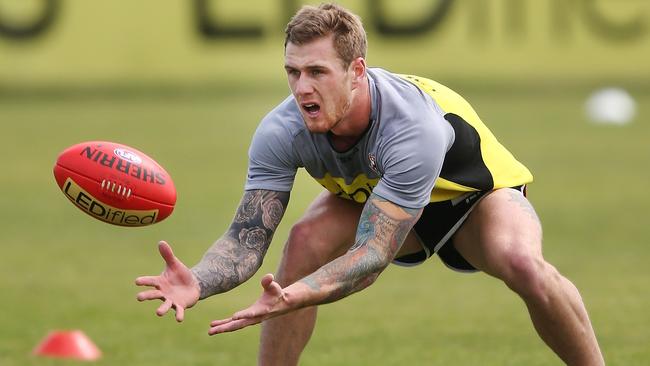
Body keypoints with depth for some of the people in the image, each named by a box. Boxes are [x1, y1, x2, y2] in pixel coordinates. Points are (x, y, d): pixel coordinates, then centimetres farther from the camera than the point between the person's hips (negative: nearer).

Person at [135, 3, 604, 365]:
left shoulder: (414, 124, -43)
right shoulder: (282, 132, -29)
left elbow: (372, 256, -46)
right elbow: (247, 239, -29)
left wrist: (291, 298, -63)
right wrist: (197, 283, -52)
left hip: (476, 193, -4)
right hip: (371, 193, 4)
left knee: (523, 264, -36)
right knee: (306, 240, -26)